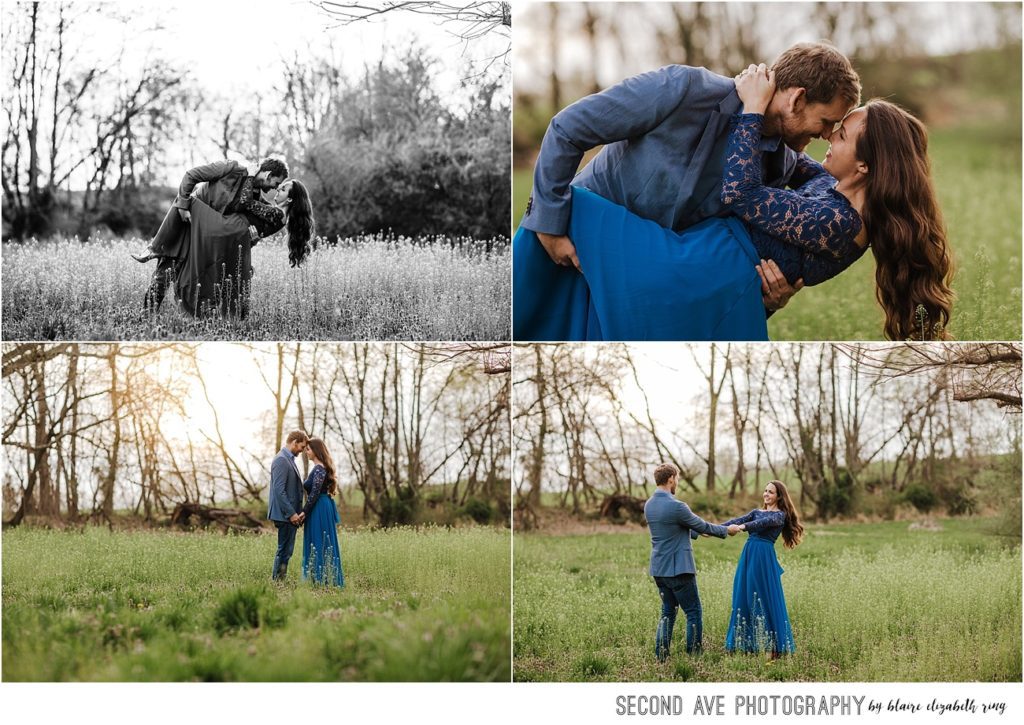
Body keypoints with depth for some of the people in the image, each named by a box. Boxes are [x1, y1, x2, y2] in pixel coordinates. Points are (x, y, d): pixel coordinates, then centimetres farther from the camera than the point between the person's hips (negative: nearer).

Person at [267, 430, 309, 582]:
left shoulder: (289, 459, 17)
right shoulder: (281, 460, -15)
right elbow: (279, 490, -21)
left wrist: (297, 512, 17)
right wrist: (291, 513, -21)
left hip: (291, 515, 10)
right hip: (285, 515, -10)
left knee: (285, 551, 11)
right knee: (284, 551, -7)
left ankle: (278, 582, 14)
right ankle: (277, 581, -4)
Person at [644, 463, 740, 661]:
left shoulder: (649, 506, 6)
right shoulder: (676, 507, -20)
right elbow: (702, 526, -7)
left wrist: (697, 532, 32)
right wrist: (726, 530, 10)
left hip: (659, 569, 8)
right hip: (678, 569, -8)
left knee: (668, 611, 17)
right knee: (693, 613, 4)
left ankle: (661, 655, 13)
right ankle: (694, 655, 7)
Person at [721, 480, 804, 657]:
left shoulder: (780, 515, 1)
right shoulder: (757, 512, 19)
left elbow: (766, 522, -20)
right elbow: (737, 521, 5)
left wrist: (743, 527, -35)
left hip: (764, 558, -7)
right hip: (748, 556, 7)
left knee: (765, 599, -5)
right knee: (744, 598, 6)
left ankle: (773, 647, 1)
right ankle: (748, 644, 12)